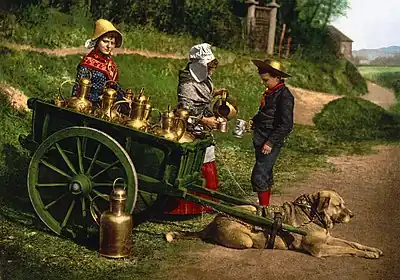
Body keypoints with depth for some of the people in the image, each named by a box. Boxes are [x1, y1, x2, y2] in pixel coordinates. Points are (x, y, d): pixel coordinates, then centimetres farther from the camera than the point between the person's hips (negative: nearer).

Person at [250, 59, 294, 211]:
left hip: (271, 143, -9)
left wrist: (270, 142, -20)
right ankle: (265, 205, 29)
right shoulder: (270, 92, 11)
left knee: (259, 176, -10)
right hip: (261, 141, 9)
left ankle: (263, 208, -1)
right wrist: (254, 122, 8)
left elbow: (285, 125, -19)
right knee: (265, 174, 17)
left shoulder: (284, 96, -15)